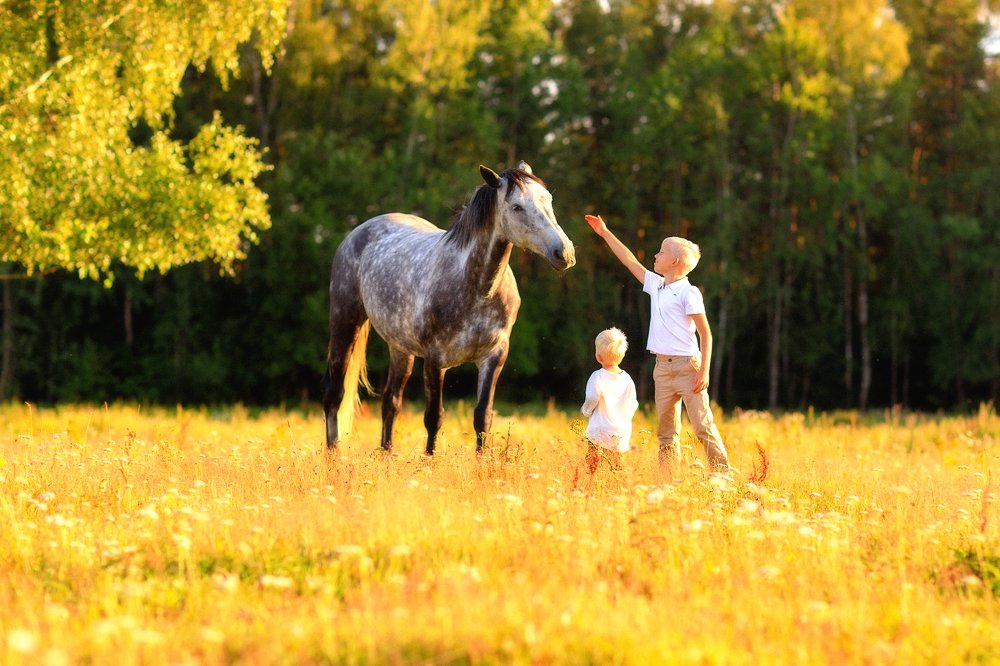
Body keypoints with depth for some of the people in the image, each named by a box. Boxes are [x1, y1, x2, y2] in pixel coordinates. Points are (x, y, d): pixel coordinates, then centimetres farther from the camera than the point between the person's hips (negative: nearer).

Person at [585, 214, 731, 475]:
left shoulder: (688, 292, -8)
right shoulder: (656, 285, 13)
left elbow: (706, 334, -11)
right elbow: (630, 261, 25)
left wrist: (704, 371, -17)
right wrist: (605, 233, 28)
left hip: (687, 365, -8)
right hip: (662, 366, 8)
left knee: (703, 426, -11)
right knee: (666, 430, 8)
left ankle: (723, 474, -12)